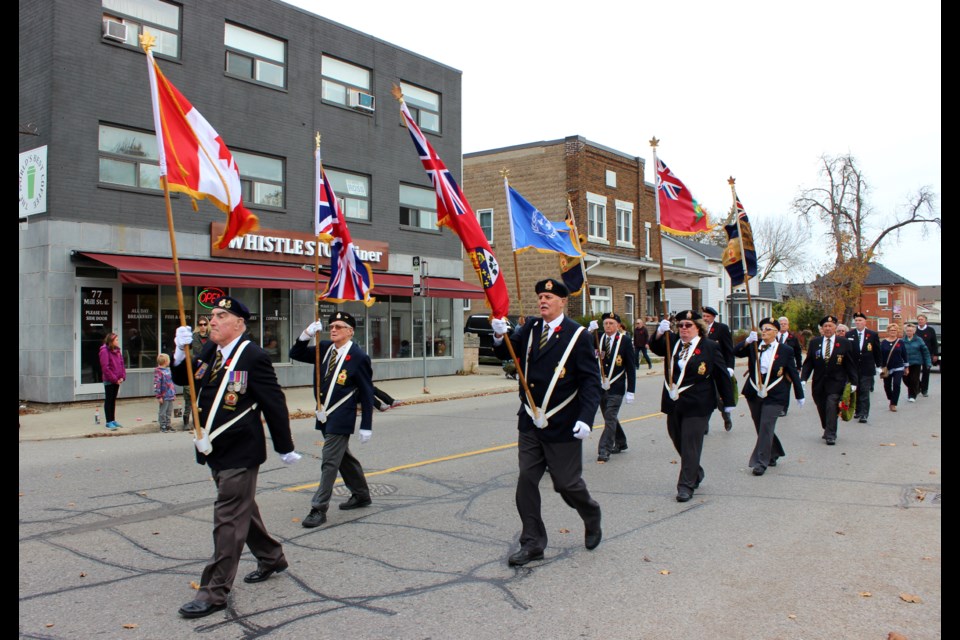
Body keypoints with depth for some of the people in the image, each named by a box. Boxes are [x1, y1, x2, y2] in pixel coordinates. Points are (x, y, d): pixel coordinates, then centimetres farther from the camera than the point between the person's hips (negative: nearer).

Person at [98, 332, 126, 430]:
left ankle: (113, 420, 21)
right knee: (108, 400, 0)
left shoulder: (117, 351, 11)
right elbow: (105, 367, -17)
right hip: (109, 381, -7)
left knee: (113, 400, 14)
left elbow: (121, 364, 13)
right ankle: (109, 422, 5)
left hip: (117, 380, 7)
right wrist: (114, 379, -17)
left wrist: (122, 376, 0)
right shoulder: (105, 351, -13)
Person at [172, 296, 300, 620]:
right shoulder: (209, 351, 7)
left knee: (229, 519, -3)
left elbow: (274, 404, -13)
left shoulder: (253, 357, -16)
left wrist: (285, 447, -8)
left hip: (240, 453, -9)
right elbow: (182, 378, 14)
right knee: (242, 510, 21)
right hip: (215, 449, 9)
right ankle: (271, 557, 40)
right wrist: (182, 351, -7)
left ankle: (215, 592, 5)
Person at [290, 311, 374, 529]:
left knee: (330, 461, -6)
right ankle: (361, 495, 35)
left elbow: (367, 394, -10)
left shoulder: (358, 357, -12)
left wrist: (366, 426, -11)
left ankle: (319, 509, 1)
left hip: (341, 418, -7)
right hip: (324, 415, 8)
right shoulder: (324, 348, 6)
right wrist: (306, 335, -12)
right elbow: (295, 355, 7)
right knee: (343, 457, 19)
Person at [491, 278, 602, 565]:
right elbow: (506, 353, 3)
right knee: (526, 482, 4)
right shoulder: (530, 328, 6)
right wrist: (501, 336, -20)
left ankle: (591, 517, 38)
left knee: (567, 483, 7)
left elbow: (591, 381, -11)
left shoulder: (578, 336, -9)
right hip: (530, 424, 5)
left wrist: (586, 419, -22)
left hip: (562, 426, -4)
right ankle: (532, 543, 17)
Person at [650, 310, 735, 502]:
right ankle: (696, 473, 36)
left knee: (690, 444, -4)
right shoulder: (672, 342, 8)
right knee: (678, 441, 15)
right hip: (674, 403, 5)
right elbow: (655, 348, -9)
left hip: (696, 405, -5)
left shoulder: (710, 346, -4)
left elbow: (722, 375, -1)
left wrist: (728, 402, 0)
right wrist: (660, 333, -28)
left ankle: (686, 485, 5)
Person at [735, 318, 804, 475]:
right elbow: (736, 352, -9)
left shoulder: (785, 350, -3)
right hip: (754, 393, 4)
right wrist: (748, 341, -24)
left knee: (766, 427, -10)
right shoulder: (754, 346, 4)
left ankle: (761, 462, -5)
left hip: (774, 396, -4)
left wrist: (799, 395, 8)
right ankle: (773, 453, 36)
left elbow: (793, 374, 3)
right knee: (761, 427, 14)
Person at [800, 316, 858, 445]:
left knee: (831, 407, -13)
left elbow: (850, 365, 3)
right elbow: (808, 363, 4)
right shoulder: (814, 342, 5)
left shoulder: (845, 344, 0)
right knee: (822, 409, 9)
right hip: (819, 383, 3)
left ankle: (830, 435, -4)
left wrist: (853, 382, -1)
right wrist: (803, 379, -7)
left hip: (836, 382, -3)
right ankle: (828, 431, 30)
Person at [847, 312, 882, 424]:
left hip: (867, 369, -2)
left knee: (865, 392, -5)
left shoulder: (873, 335, 2)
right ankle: (858, 410, 23)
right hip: (853, 368, 2)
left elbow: (877, 351, 6)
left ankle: (864, 414, -5)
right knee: (855, 391, 10)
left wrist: (878, 366, 6)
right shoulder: (849, 335, 3)